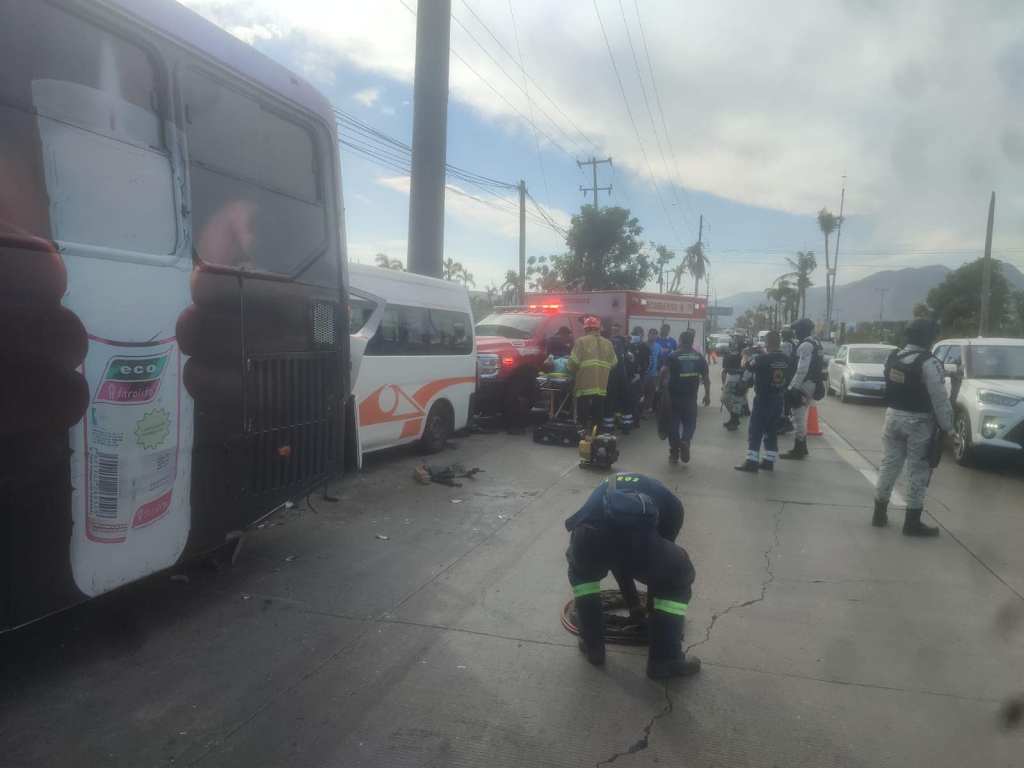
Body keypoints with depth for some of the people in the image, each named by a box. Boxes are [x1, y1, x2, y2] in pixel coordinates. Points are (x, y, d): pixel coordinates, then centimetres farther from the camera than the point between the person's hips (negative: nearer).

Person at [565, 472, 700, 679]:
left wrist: (633, 603, 63)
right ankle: (665, 661, 29)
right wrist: (651, 607, 54)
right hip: (638, 536, -3)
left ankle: (592, 646, 38)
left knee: (581, 571, 40)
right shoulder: (669, 502, 35)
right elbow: (660, 556, 39)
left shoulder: (605, 489, 44)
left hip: (588, 536, 3)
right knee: (679, 578, 29)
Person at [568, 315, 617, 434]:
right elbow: (613, 363, 7)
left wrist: (573, 372, 11)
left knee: (584, 415, 1)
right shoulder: (608, 343, 11)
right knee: (597, 415, 11)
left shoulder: (581, 341, -2)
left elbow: (573, 362, -8)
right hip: (602, 385, 4)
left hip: (585, 385, -4)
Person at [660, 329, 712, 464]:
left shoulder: (673, 356, -4)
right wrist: (707, 394, 13)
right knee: (690, 422, 13)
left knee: (674, 423, 9)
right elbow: (706, 377, 6)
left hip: (674, 395, -1)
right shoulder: (699, 357, 5)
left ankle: (674, 452, 12)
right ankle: (685, 441, -14)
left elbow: (664, 371, -19)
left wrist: (664, 384, -4)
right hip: (691, 396, 2)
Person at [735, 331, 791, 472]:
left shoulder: (761, 359, -16)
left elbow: (747, 375, -9)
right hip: (778, 400, 6)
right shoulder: (786, 359, 2)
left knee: (755, 431, -2)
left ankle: (752, 462, -4)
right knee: (771, 431, 14)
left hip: (763, 399, -6)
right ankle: (769, 461, 16)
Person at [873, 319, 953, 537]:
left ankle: (880, 513, 21)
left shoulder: (893, 357, 3)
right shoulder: (929, 363, -18)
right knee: (918, 470, 3)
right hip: (918, 421, -6)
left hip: (893, 415, 6)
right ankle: (912, 522, 9)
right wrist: (947, 427, -10)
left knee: (889, 463, 14)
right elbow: (940, 399, -17)